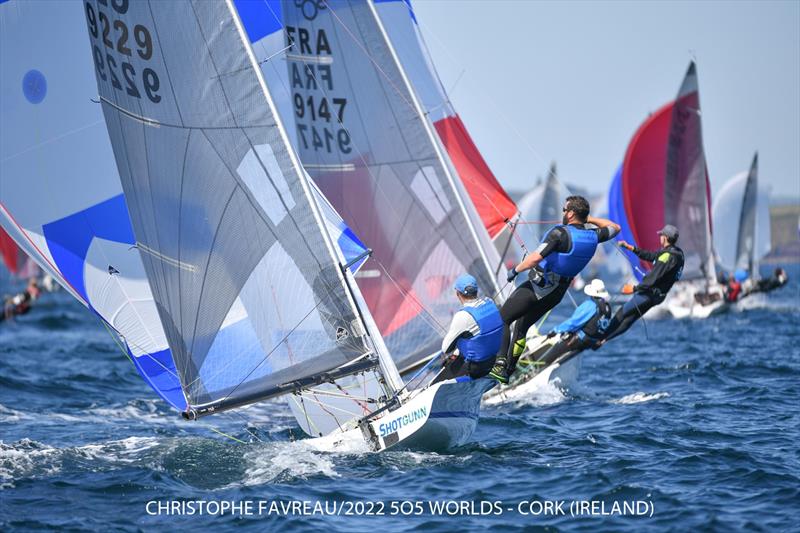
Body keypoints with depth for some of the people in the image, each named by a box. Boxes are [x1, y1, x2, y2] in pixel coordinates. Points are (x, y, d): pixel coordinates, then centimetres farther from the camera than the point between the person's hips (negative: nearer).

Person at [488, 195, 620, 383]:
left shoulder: (560, 233, -21)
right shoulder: (592, 237, -1)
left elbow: (536, 257, -29)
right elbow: (615, 228, 20)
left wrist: (515, 270, -15)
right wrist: (589, 218, 18)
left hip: (538, 286, -8)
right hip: (557, 294, 8)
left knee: (502, 318, 0)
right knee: (522, 326, 21)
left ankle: (501, 366, -12)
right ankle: (509, 370, 20)